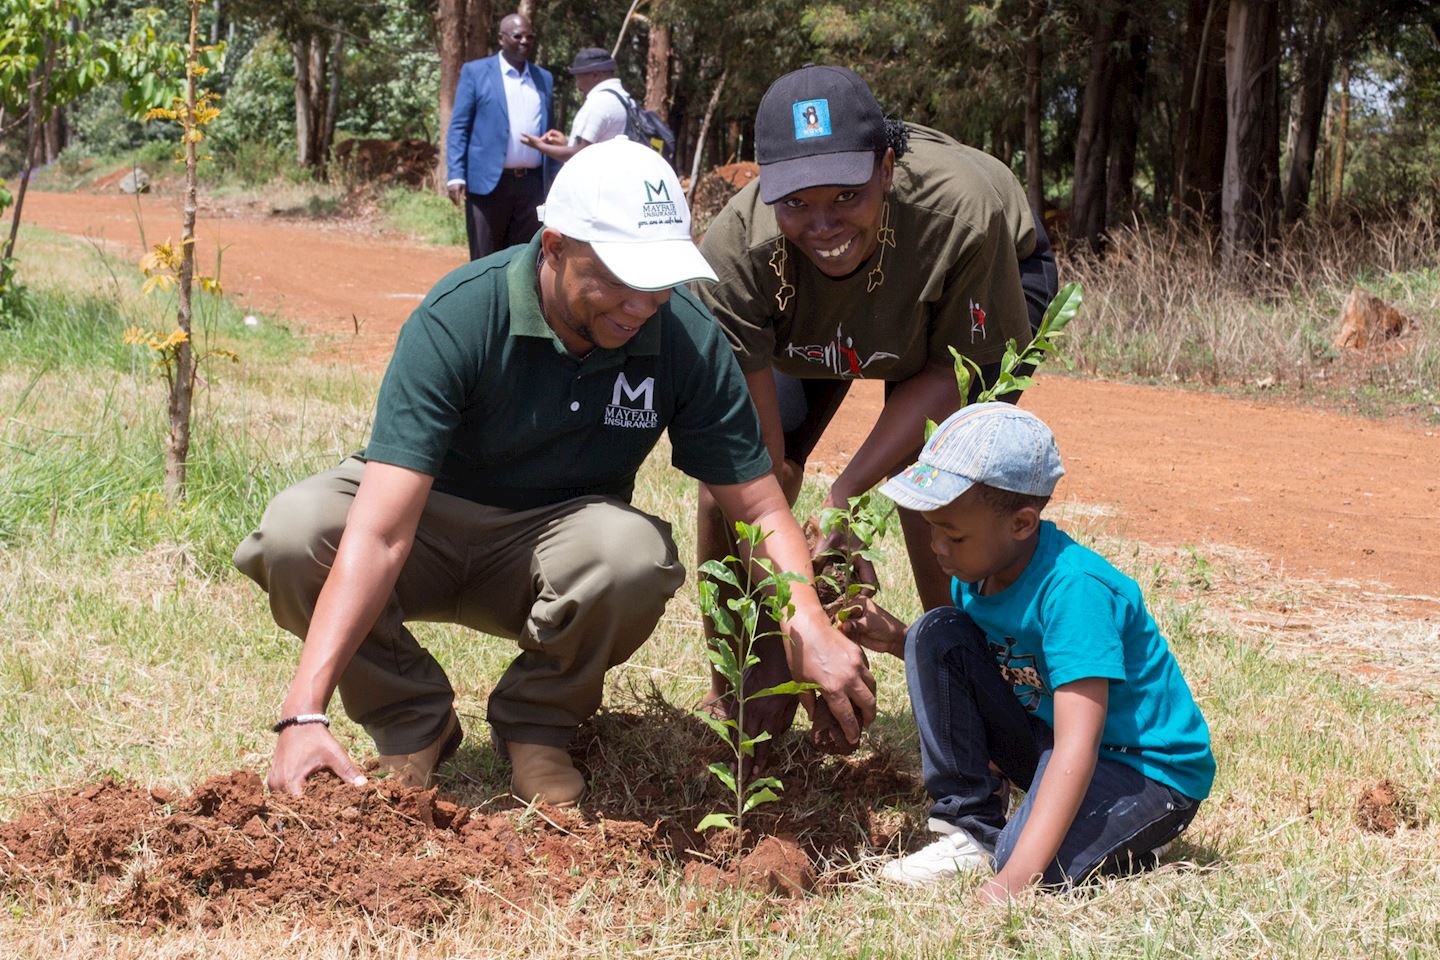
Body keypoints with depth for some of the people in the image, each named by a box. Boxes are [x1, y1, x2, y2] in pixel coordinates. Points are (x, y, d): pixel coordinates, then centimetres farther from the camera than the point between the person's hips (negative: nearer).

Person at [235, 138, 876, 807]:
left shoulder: (687, 338, -17)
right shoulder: (456, 320, -28)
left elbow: (761, 508, -12)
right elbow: (380, 534, -35)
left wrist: (809, 625, -33)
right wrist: (305, 713, -44)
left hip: (555, 546, 1)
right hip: (429, 524, -1)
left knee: (633, 551, -34)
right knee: (293, 531, -32)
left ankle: (536, 724, -4)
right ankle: (412, 723, -5)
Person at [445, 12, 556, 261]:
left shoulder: (544, 79, 15)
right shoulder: (475, 72, 2)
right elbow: (458, 127, -2)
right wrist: (456, 176, -13)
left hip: (532, 184, 4)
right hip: (489, 182, -4)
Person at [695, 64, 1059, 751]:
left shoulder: (962, 210, -44)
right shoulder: (735, 250, -39)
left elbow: (953, 371, -27)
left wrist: (846, 495, -36)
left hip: (996, 283, -2)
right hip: (811, 328, 2)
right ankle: (729, 700, 10)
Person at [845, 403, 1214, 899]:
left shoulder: (1073, 589, -30)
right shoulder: (978, 570, -5)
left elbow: (1077, 750, -37)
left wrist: (1012, 881, -43)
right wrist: (898, 639, -6)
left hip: (1151, 770, -8)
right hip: (1047, 739, 8)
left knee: (1031, 870, -34)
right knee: (936, 634, -7)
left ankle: (1121, 836, 1)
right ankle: (971, 829, -2)